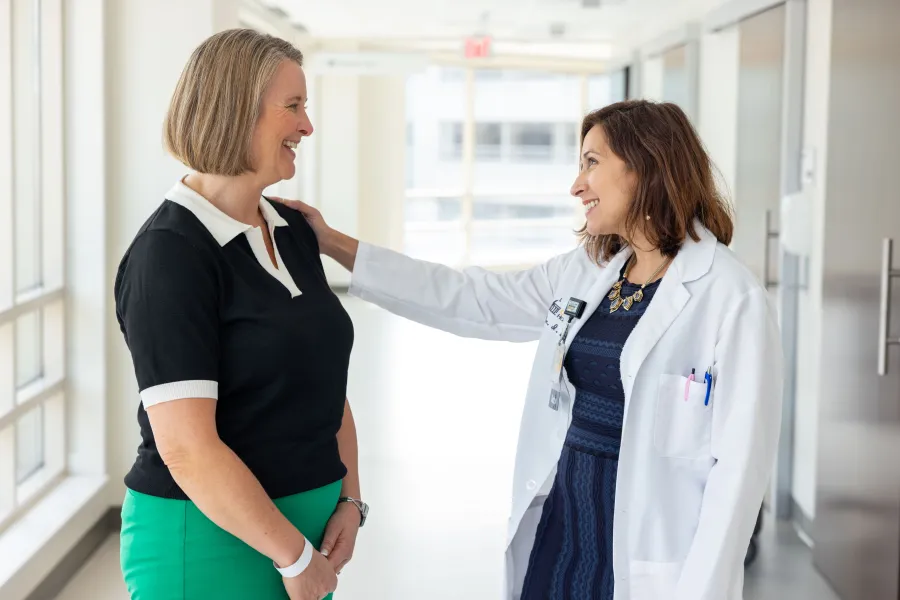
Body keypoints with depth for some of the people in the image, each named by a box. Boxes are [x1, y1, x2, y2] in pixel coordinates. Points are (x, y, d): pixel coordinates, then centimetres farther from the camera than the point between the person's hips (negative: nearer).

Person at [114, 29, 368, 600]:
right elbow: (187, 448, -21)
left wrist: (349, 500, 2)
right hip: (208, 535, -7)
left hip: (306, 517, 7)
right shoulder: (169, 254, -16)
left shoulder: (296, 234, 7)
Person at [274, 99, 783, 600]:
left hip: (648, 559, -6)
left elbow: (739, 463, -15)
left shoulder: (732, 298, -14)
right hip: (559, 528, 6)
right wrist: (331, 243, 7)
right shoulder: (584, 273, 7)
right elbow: (471, 300, 9)